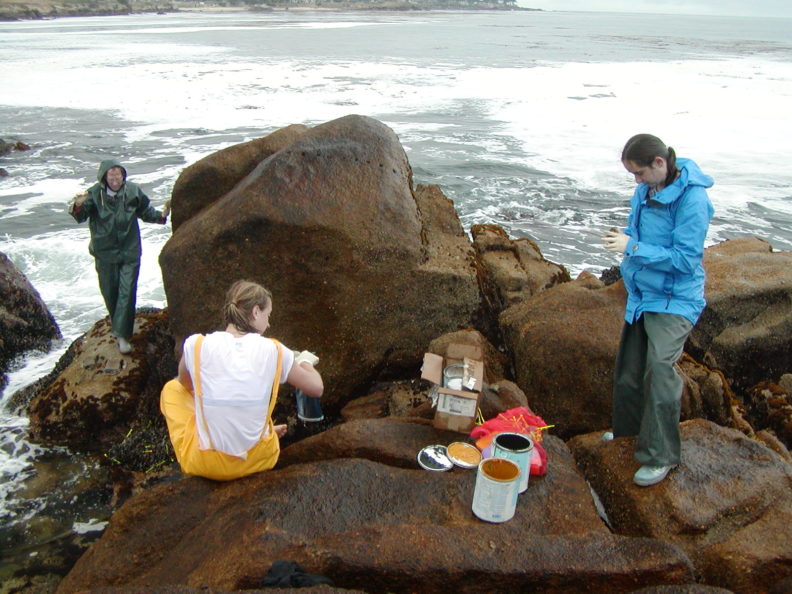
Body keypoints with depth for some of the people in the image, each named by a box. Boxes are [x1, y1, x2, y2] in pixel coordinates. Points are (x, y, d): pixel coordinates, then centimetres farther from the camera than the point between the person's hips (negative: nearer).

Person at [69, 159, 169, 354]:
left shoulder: (133, 191, -5)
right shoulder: (94, 194, -10)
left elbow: (146, 212, 10)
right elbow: (80, 217, -15)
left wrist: (161, 215, -9)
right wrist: (78, 206, -37)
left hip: (129, 252, 0)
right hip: (105, 252, 0)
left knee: (127, 292, -5)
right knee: (109, 292, 13)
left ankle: (122, 335, 0)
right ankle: (117, 324, 39)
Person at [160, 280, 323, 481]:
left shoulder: (196, 345, -11)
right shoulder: (274, 350, -11)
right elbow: (317, 388, 1)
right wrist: (304, 362, 22)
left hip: (204, 465, -2)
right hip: (260, 460, 2)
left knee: (172, 388, 23)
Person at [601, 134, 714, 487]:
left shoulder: (692, 198, -21)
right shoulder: (645, 191, 2)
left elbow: (685, 259, -24)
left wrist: (634, 248, -25)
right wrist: (624, 240, 2)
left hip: (673, 300, -8)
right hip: (642, 294, 8)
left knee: (660, 368, -16)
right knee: (629, 368, 17)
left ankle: (660, 456, -2)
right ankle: (628, 429, 39)